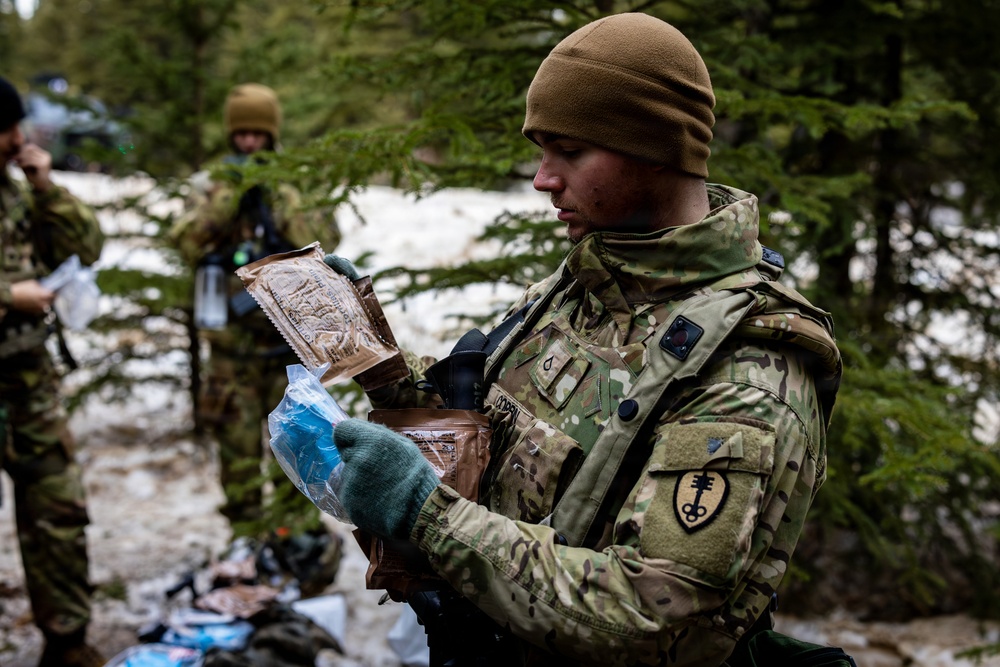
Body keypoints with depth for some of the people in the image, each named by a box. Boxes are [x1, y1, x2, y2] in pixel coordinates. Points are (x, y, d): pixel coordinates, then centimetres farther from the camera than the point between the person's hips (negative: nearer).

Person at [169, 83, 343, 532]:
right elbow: (187, 244, -10)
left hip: (288, 338, 0)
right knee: (238, 444, 5)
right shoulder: (214, 189, 5)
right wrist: (230, 196, -17)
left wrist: (278, 199, -17)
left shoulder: (295, 187, 4)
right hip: (233, 341, 1)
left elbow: (324, 241, -12)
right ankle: (245, 532, 15)